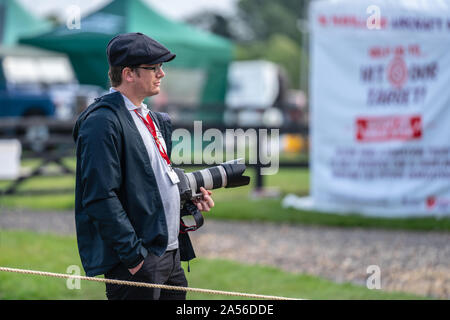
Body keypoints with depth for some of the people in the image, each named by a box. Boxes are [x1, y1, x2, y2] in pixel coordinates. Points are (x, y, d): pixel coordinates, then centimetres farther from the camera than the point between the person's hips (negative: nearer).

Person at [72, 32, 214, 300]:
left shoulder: (154, 120, 17)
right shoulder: (102, 121, -13)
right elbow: (101, 198, -20)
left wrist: (190, 200, 10)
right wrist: (134, 257, -21)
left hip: (171, 256, 9)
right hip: (136, 265, -9)